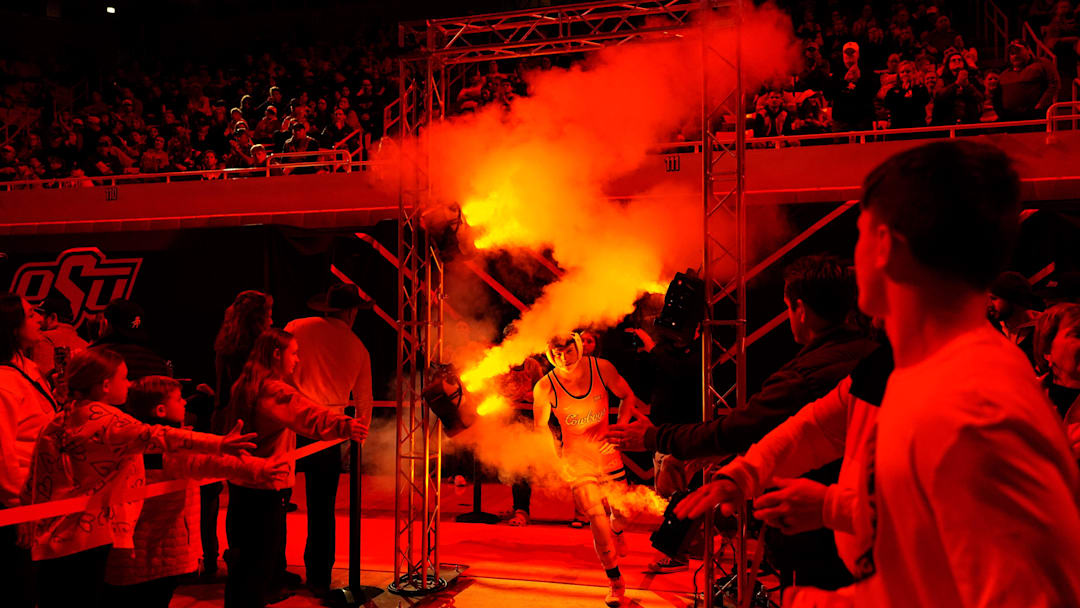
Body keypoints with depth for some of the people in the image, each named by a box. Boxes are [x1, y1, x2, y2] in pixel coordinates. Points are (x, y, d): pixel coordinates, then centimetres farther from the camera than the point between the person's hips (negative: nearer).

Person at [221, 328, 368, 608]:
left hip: (239, 484, 9)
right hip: (265, 488, -9)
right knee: (261, 563, 1)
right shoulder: (275, 391, -20)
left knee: (241, 559, 23)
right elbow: (307, 414, -39)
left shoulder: (244, 386, 10)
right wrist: (344, 426, -53)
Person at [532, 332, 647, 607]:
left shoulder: (601, 368, -14)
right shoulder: (545, 388, -18)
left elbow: (627, 396, 3)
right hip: (577, 463, -2)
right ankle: (615, 582, 15)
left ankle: (617, 532, 50)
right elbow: (540, 428, -3)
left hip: (608, 455, 2)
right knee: (598, 522, -7)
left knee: (622, 513, 10)